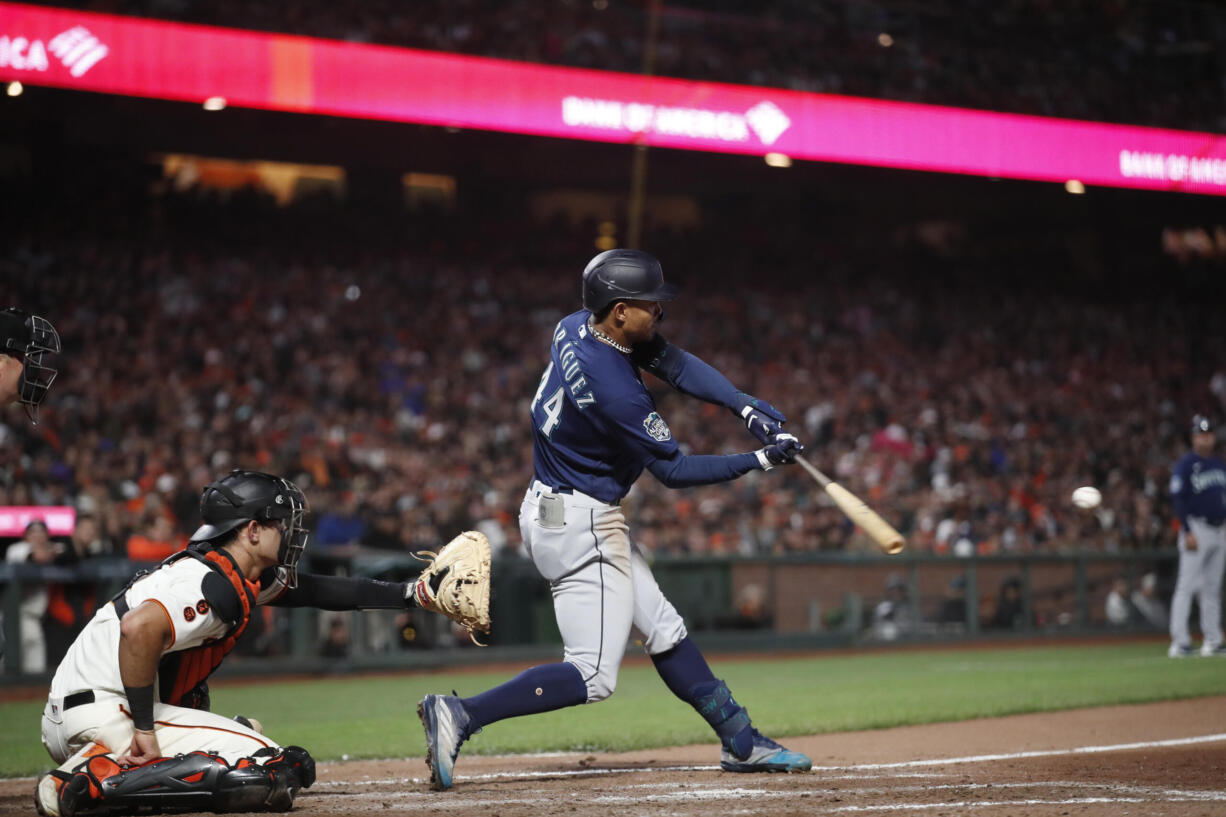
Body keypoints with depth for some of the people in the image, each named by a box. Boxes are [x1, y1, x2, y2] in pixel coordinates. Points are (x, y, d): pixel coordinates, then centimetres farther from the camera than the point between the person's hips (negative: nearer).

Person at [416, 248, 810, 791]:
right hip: (580, 525, -11)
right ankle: (462, 716, -13)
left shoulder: (577, 328, -1)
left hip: (553, 509, 11)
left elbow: (677, 364, 3)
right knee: (593, 675, -9)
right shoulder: (616, 390, -27)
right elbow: (674, 471, -17)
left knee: (664, 631, 16)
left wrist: (745, 406, -9)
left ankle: (741, 743, 24)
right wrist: (760, 461, -10)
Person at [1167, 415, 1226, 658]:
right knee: (1186, 585, -11)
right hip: (1197, 530, -7)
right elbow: (1177, 499, -13)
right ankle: (1179, 641, -14)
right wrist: (1188, 532, -20)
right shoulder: (1185, 465, -7)